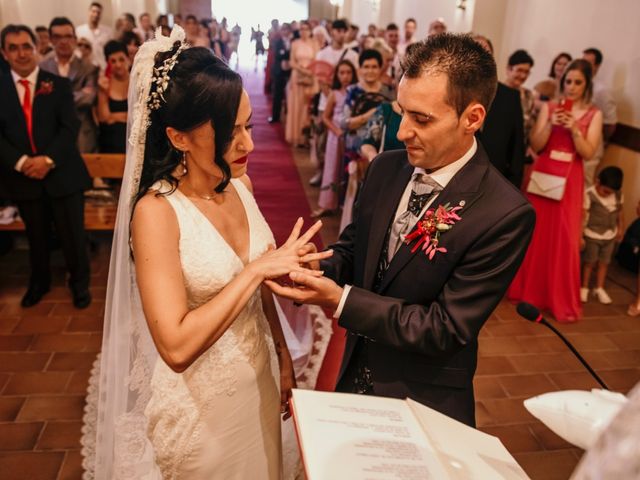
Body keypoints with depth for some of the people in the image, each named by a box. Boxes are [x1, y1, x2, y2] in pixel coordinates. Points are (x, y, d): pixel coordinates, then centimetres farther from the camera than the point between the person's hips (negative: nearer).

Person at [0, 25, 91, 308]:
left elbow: (70, 128, -7)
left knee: (72, 235, 5)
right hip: (23, 178, 2)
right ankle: (39, 282, 38)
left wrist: (48, 159, -20)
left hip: (63, 175, -2)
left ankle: (80, 283, 26)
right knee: (36, 236, 17)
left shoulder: (58, 85, 2)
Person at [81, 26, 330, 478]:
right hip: (200, 406, -6)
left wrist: (284, 356, 9)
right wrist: (256, 268, -29)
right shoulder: (156, 211, -24)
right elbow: (176, 346, -30)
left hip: (259, 383, 6)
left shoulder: (238, 183, -4)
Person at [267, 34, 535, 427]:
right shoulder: (386, 167, -8)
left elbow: (448, 328, -24)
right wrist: (317, 271, -19)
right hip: (357, 372, 5)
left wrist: (340, 299, -29)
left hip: (424, 403, -5)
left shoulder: (506, 214, -26)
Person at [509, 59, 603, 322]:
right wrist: (550, 125, -15)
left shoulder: (594, 114, 3)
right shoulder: (549, 107, 5)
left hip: (569, 181, -1)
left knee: (565, 239, -1)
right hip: (542, 175, 1)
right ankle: (528, 290, 24)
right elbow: (535, 145, -1)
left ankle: (563, 302, 9)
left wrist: (574, 129, -17)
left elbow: (588, 153, -4)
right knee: (535, 235, 9)